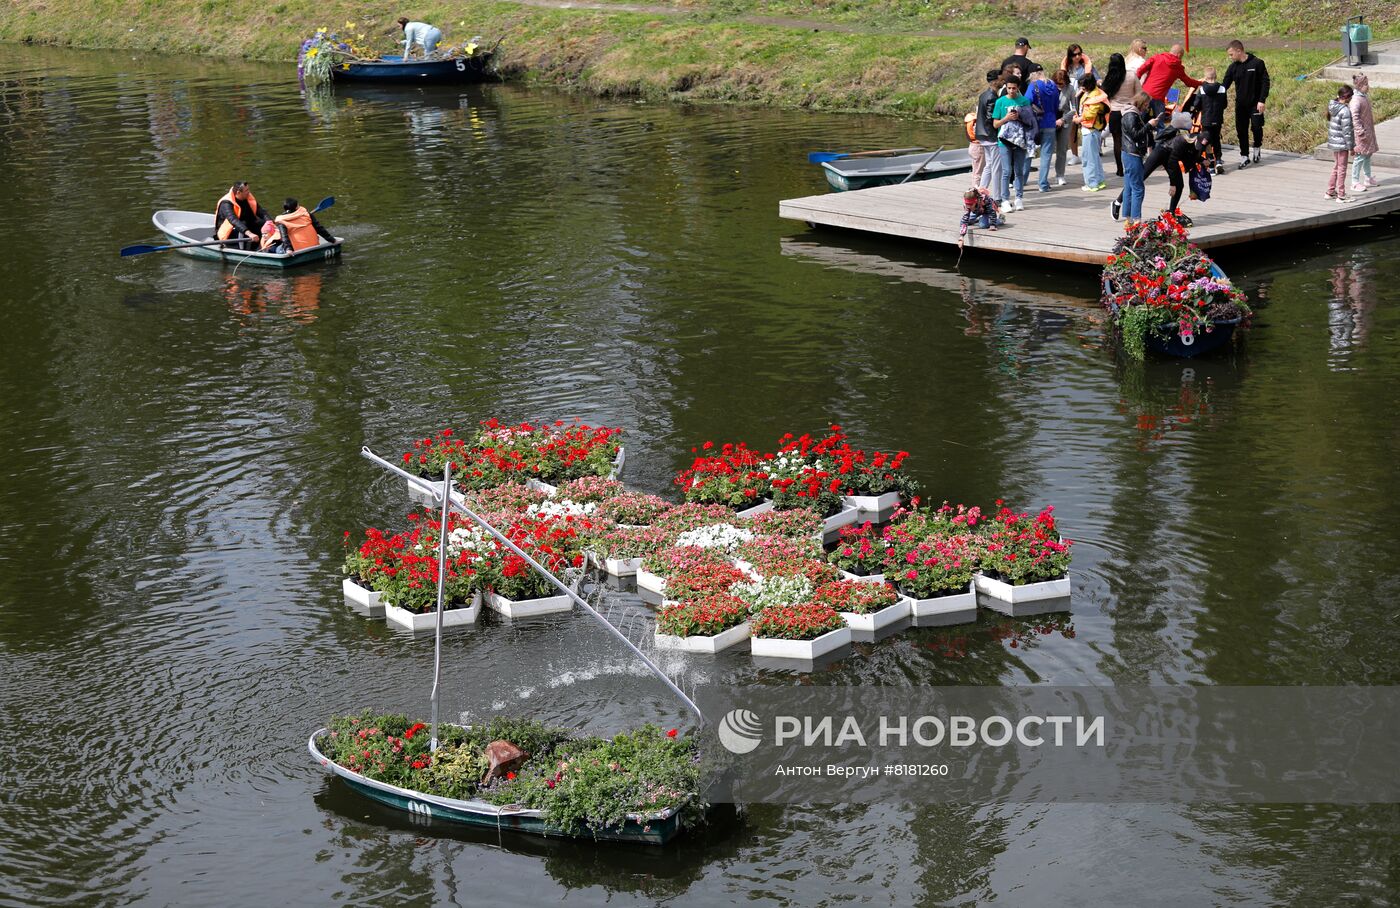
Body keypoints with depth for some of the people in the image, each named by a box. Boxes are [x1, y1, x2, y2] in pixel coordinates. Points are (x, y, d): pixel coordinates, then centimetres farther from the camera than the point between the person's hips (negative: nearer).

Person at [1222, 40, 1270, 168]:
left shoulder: (1257, 63, -9)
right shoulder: (1233, 67, 3)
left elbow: (1265, 82, -8)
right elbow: (1225, 85, 4)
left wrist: (1262, 100, -14)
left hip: (1255, 104, -4)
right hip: (1240, 105, 4)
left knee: (1256, 127, -6)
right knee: (1241, 131, 3)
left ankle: (1257, 148, 22)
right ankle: (1244, 157, 14)